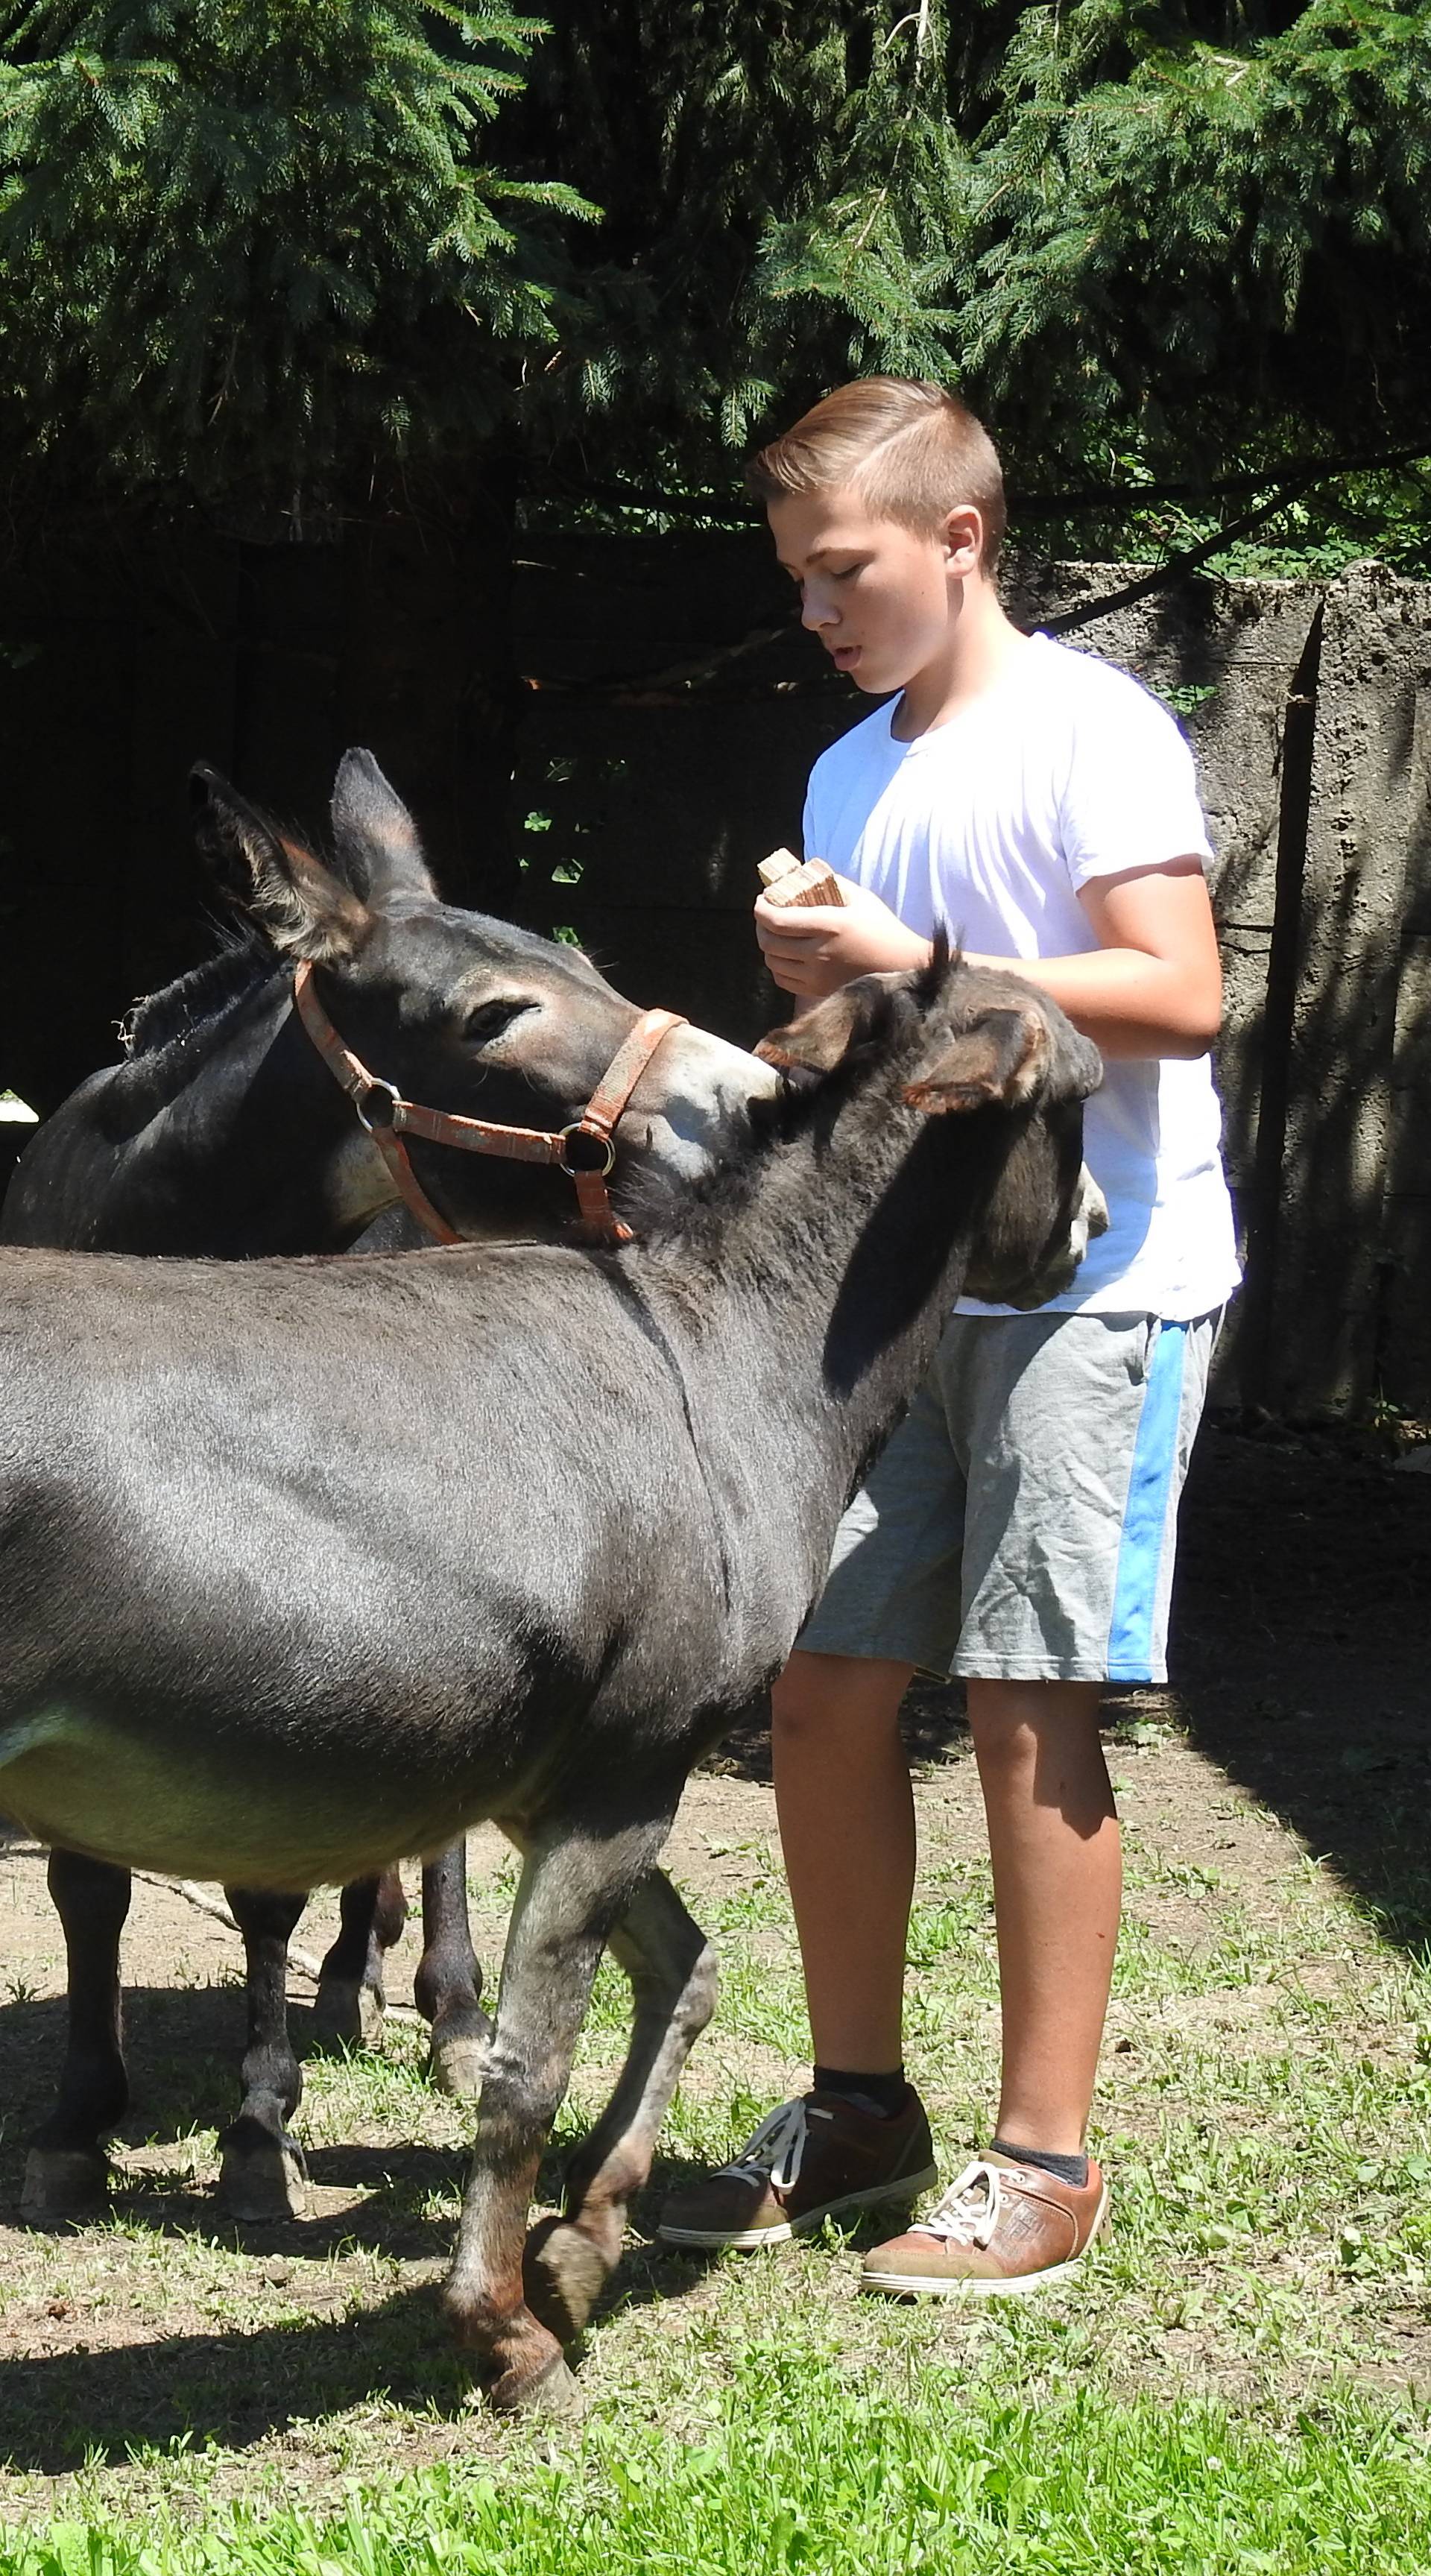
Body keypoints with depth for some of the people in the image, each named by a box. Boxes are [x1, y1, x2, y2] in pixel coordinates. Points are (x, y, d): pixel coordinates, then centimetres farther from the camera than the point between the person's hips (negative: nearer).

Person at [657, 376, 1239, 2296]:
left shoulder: (1089, 731, -8)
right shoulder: (850, 777, 16)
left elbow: (1179, 997, -17)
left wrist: (918, 968, -19)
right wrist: (813, 985, 1)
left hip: (1093, 1280, -7)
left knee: (1026, 1706, -6)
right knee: (825, 1683, 6)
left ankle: (1046, 2163, 2)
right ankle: (859, 2107, 20)